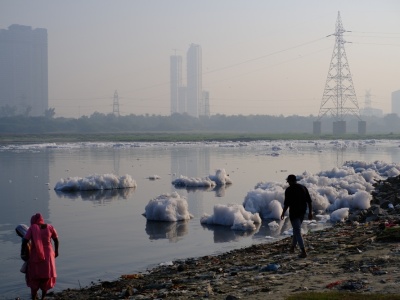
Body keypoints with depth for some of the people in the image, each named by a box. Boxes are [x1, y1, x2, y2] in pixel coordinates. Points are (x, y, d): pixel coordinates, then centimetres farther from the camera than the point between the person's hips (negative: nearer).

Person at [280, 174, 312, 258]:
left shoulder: (289, 190, -12)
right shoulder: (303, 187, 6)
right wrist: (310, 212, 9)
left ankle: (304, 252, -10)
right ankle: (293, 247, 37)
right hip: (302, 212, 7)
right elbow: (309, 201, 5)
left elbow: (286, 203, -14)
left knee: (297, 232, -4)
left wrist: (283, 213, -1)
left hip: (294, 213, -7)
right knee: (296, 229, 24)